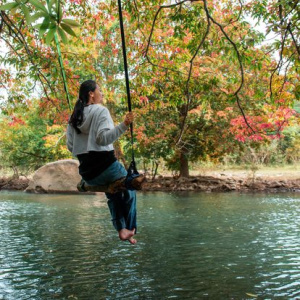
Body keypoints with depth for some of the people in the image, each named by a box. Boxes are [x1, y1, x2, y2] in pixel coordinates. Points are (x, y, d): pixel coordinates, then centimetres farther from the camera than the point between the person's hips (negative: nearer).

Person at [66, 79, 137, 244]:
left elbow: (70, 146, 11)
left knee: (113, 194, 28)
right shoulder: (101, 111, -8)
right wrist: (124, 125, -29)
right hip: (105, 166, -6)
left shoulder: (74, 117, 11)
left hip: (87, 173, 6)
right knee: (129, 191, 19)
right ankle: (130, 228, 25)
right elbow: (104, 138, -22)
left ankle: (121, 229, 19)